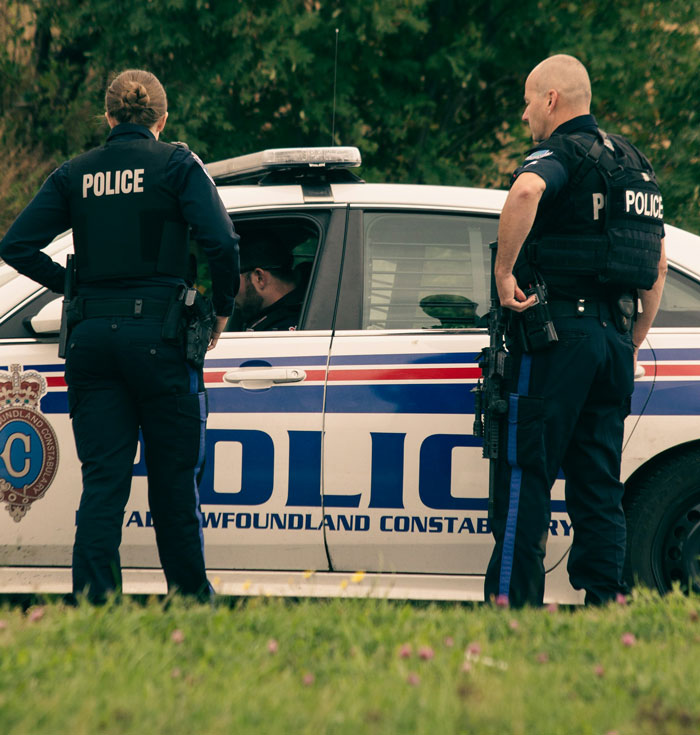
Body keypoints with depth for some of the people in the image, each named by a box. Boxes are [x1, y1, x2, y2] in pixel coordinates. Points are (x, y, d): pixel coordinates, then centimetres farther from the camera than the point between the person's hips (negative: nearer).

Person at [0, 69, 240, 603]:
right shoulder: (177, 165, -1)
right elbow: (221, 242, -12)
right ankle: (192, 600, 15)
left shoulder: (76, 173, 10)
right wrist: (223, 309, 3)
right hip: (157, 334, -3)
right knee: (174, 480, 7)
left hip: (91, 335, 3)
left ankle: (93, 602, -4)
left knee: (102, 480, 4)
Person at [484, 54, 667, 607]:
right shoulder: (634, 163, 19)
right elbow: (659, 265, 22)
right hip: (614, 334, 7)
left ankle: (511, 599, -10)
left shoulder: (562, 153, -7)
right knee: (598, 483, 10)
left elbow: (526, 191, -33)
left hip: (558, 332, -7)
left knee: (526, 472, -6)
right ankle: (606, 598, 6)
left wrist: (504, 273, -24)